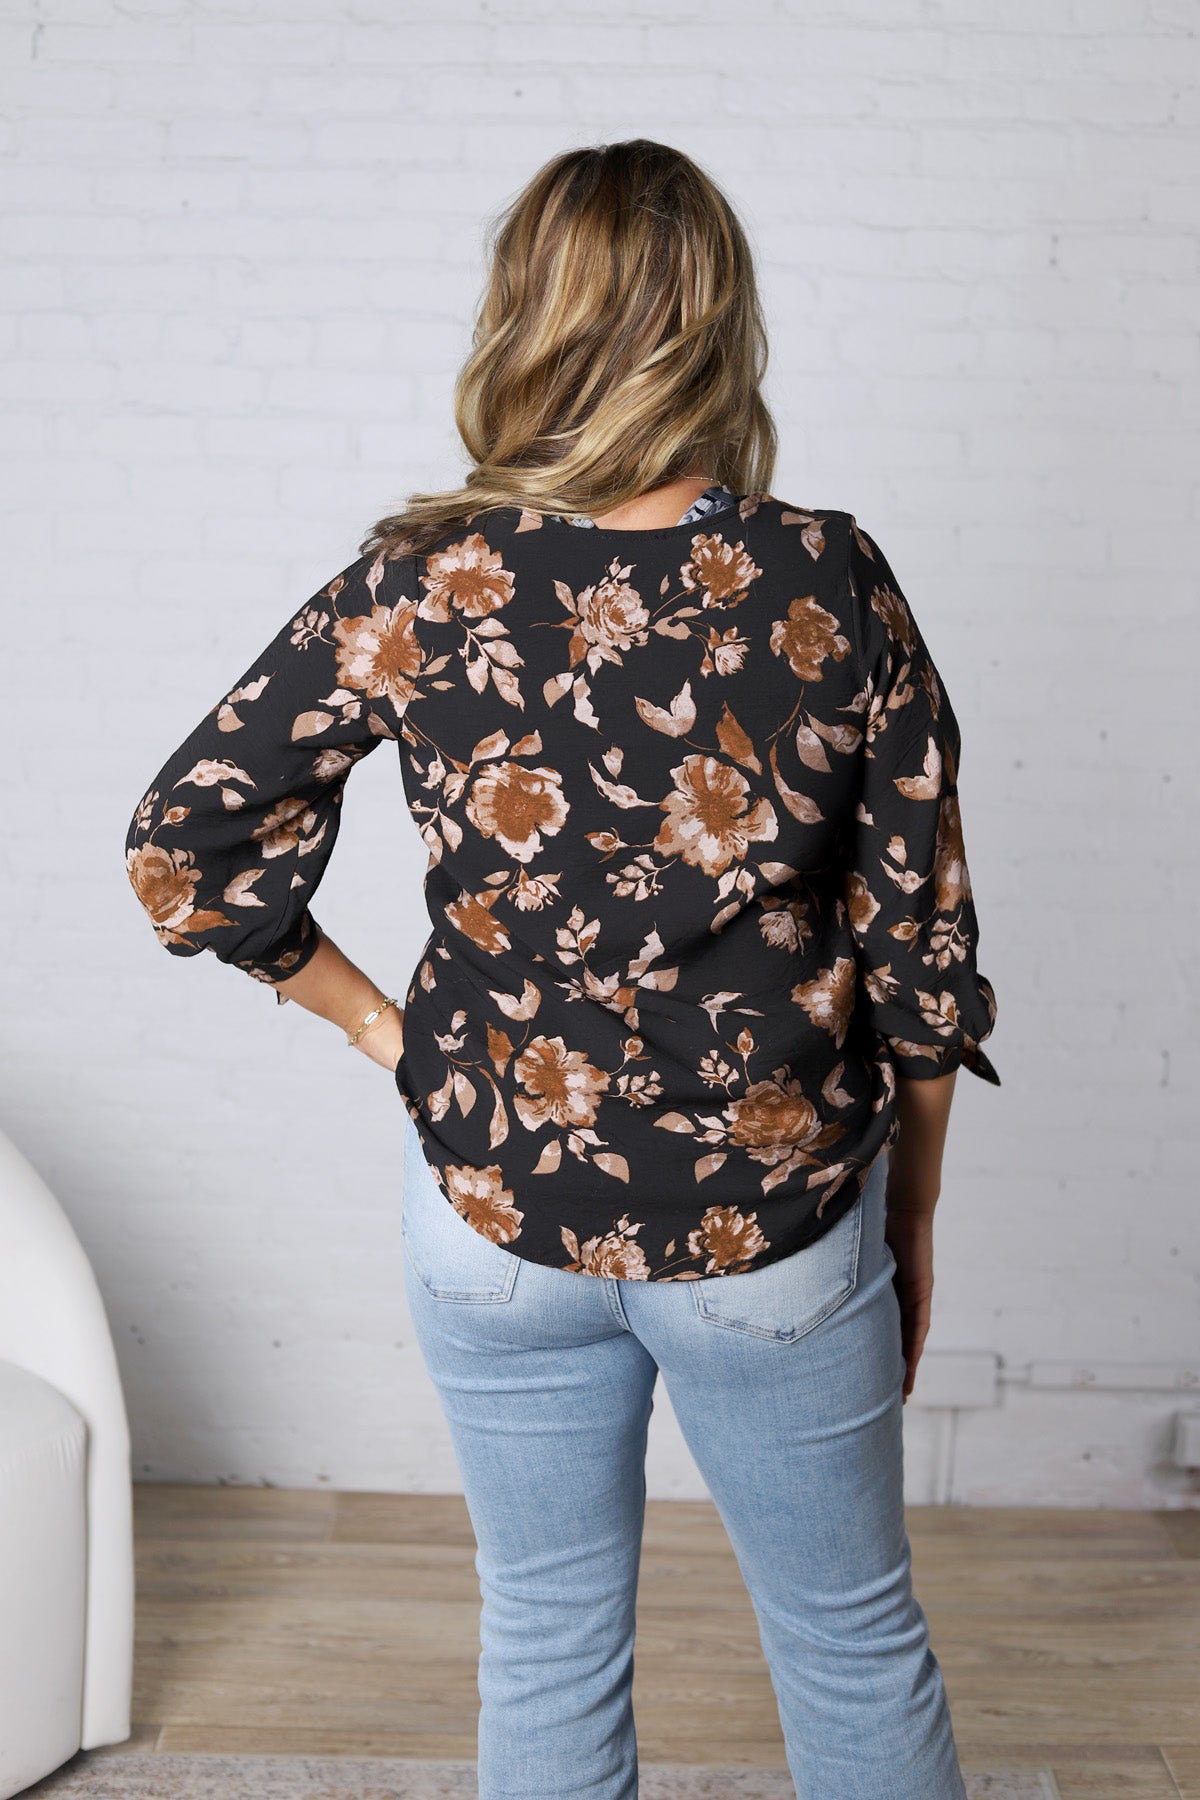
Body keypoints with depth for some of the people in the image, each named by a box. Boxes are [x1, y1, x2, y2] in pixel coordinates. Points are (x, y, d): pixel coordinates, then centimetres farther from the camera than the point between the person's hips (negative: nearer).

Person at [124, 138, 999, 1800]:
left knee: (547, 1645, 22)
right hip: (775, 1222, 0)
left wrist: (375, 1020, 4)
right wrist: (913, 1214, 7)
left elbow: (180, 848, -6)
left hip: (497, 1207, 1)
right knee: (856, 1644, 22)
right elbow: (922, 933, -6)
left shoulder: (420, 589, -11)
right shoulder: (830, 585, -12)